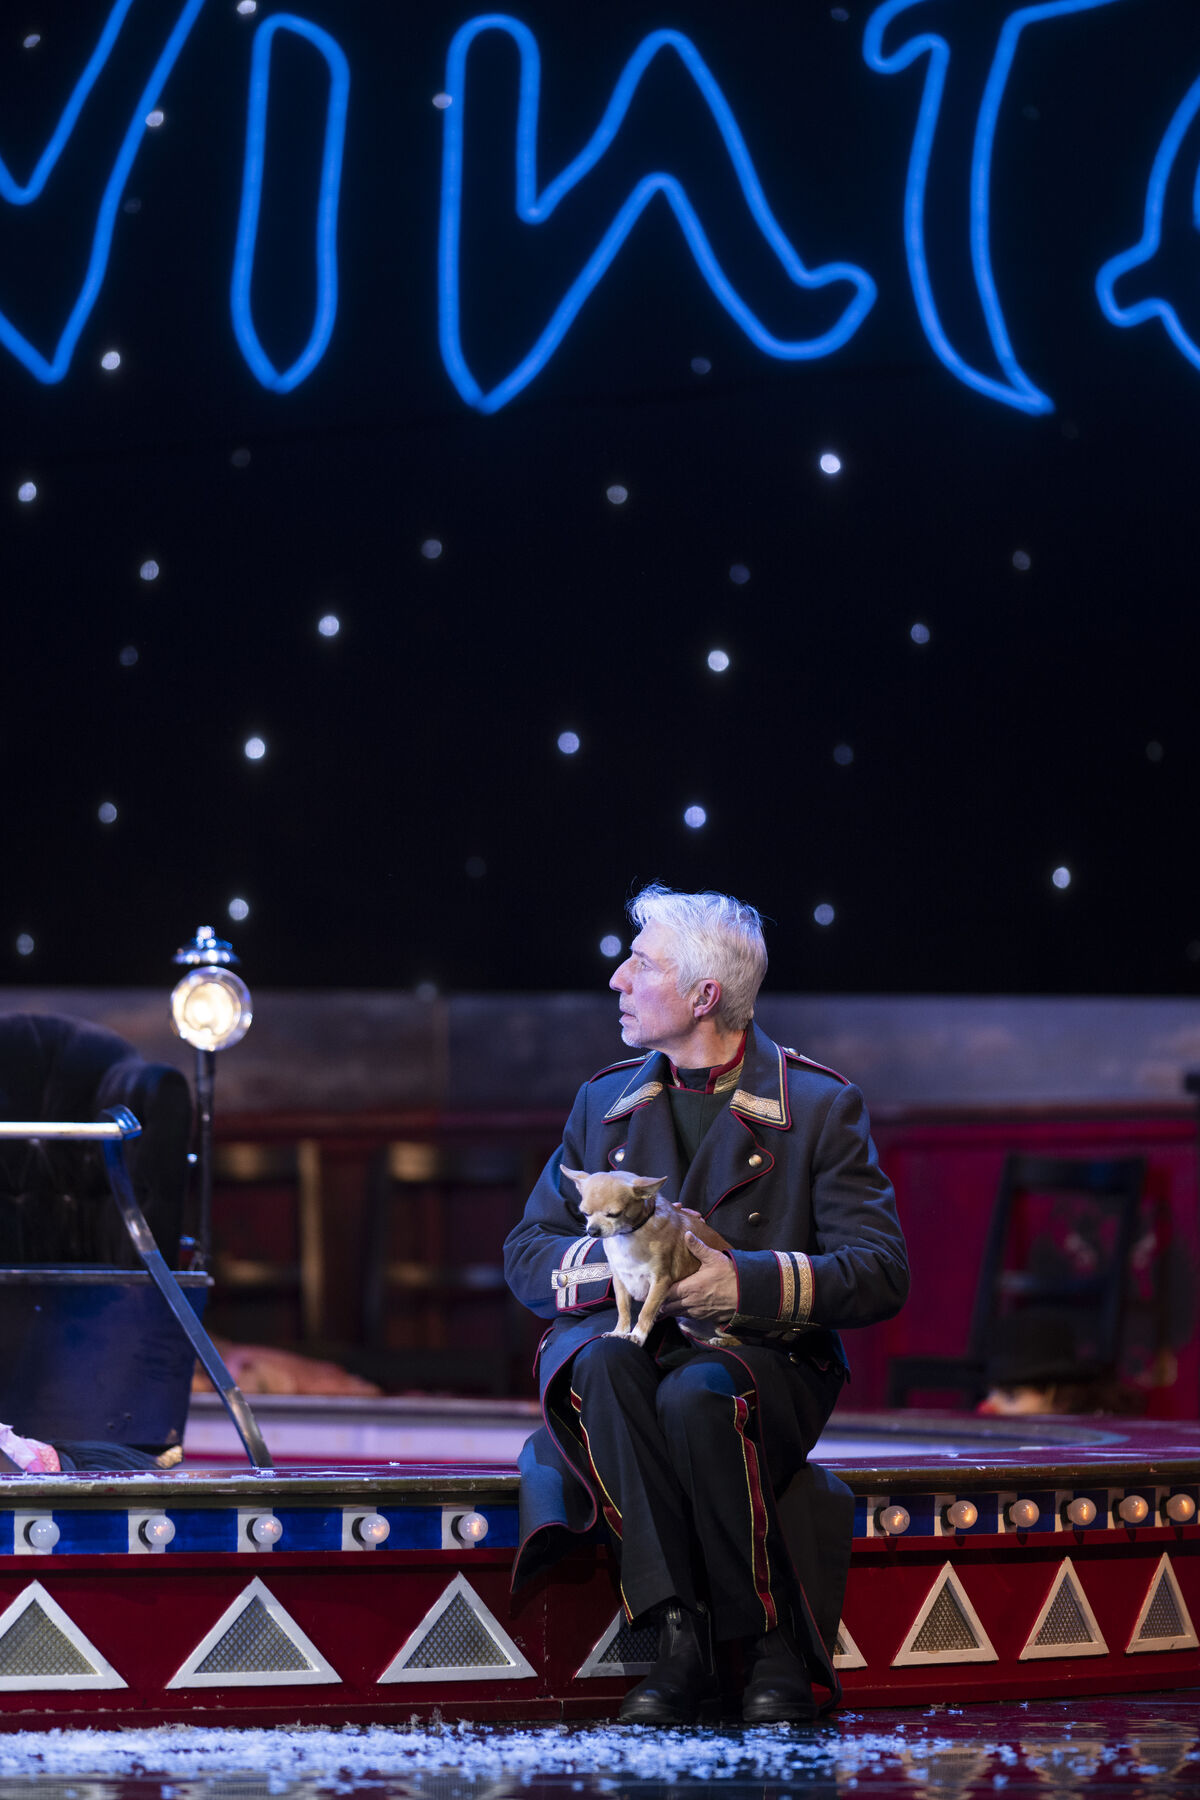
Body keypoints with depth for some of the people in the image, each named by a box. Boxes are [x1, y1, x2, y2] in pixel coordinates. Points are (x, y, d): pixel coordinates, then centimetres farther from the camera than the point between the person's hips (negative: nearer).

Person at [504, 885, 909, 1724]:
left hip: (761, 1352, -3)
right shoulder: (607, 1102, 15)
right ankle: (679, 1632, -34)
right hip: (628, 1333, 3)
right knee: (604, 1364, -34)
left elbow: (880, 1274, -6)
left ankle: (774, 1643, -22)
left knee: (696, 1396, -38)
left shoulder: (820, 1104, 2)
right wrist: (617, 1263, -12)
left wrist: (746, 1280, -21)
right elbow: (527, 1255, 11)